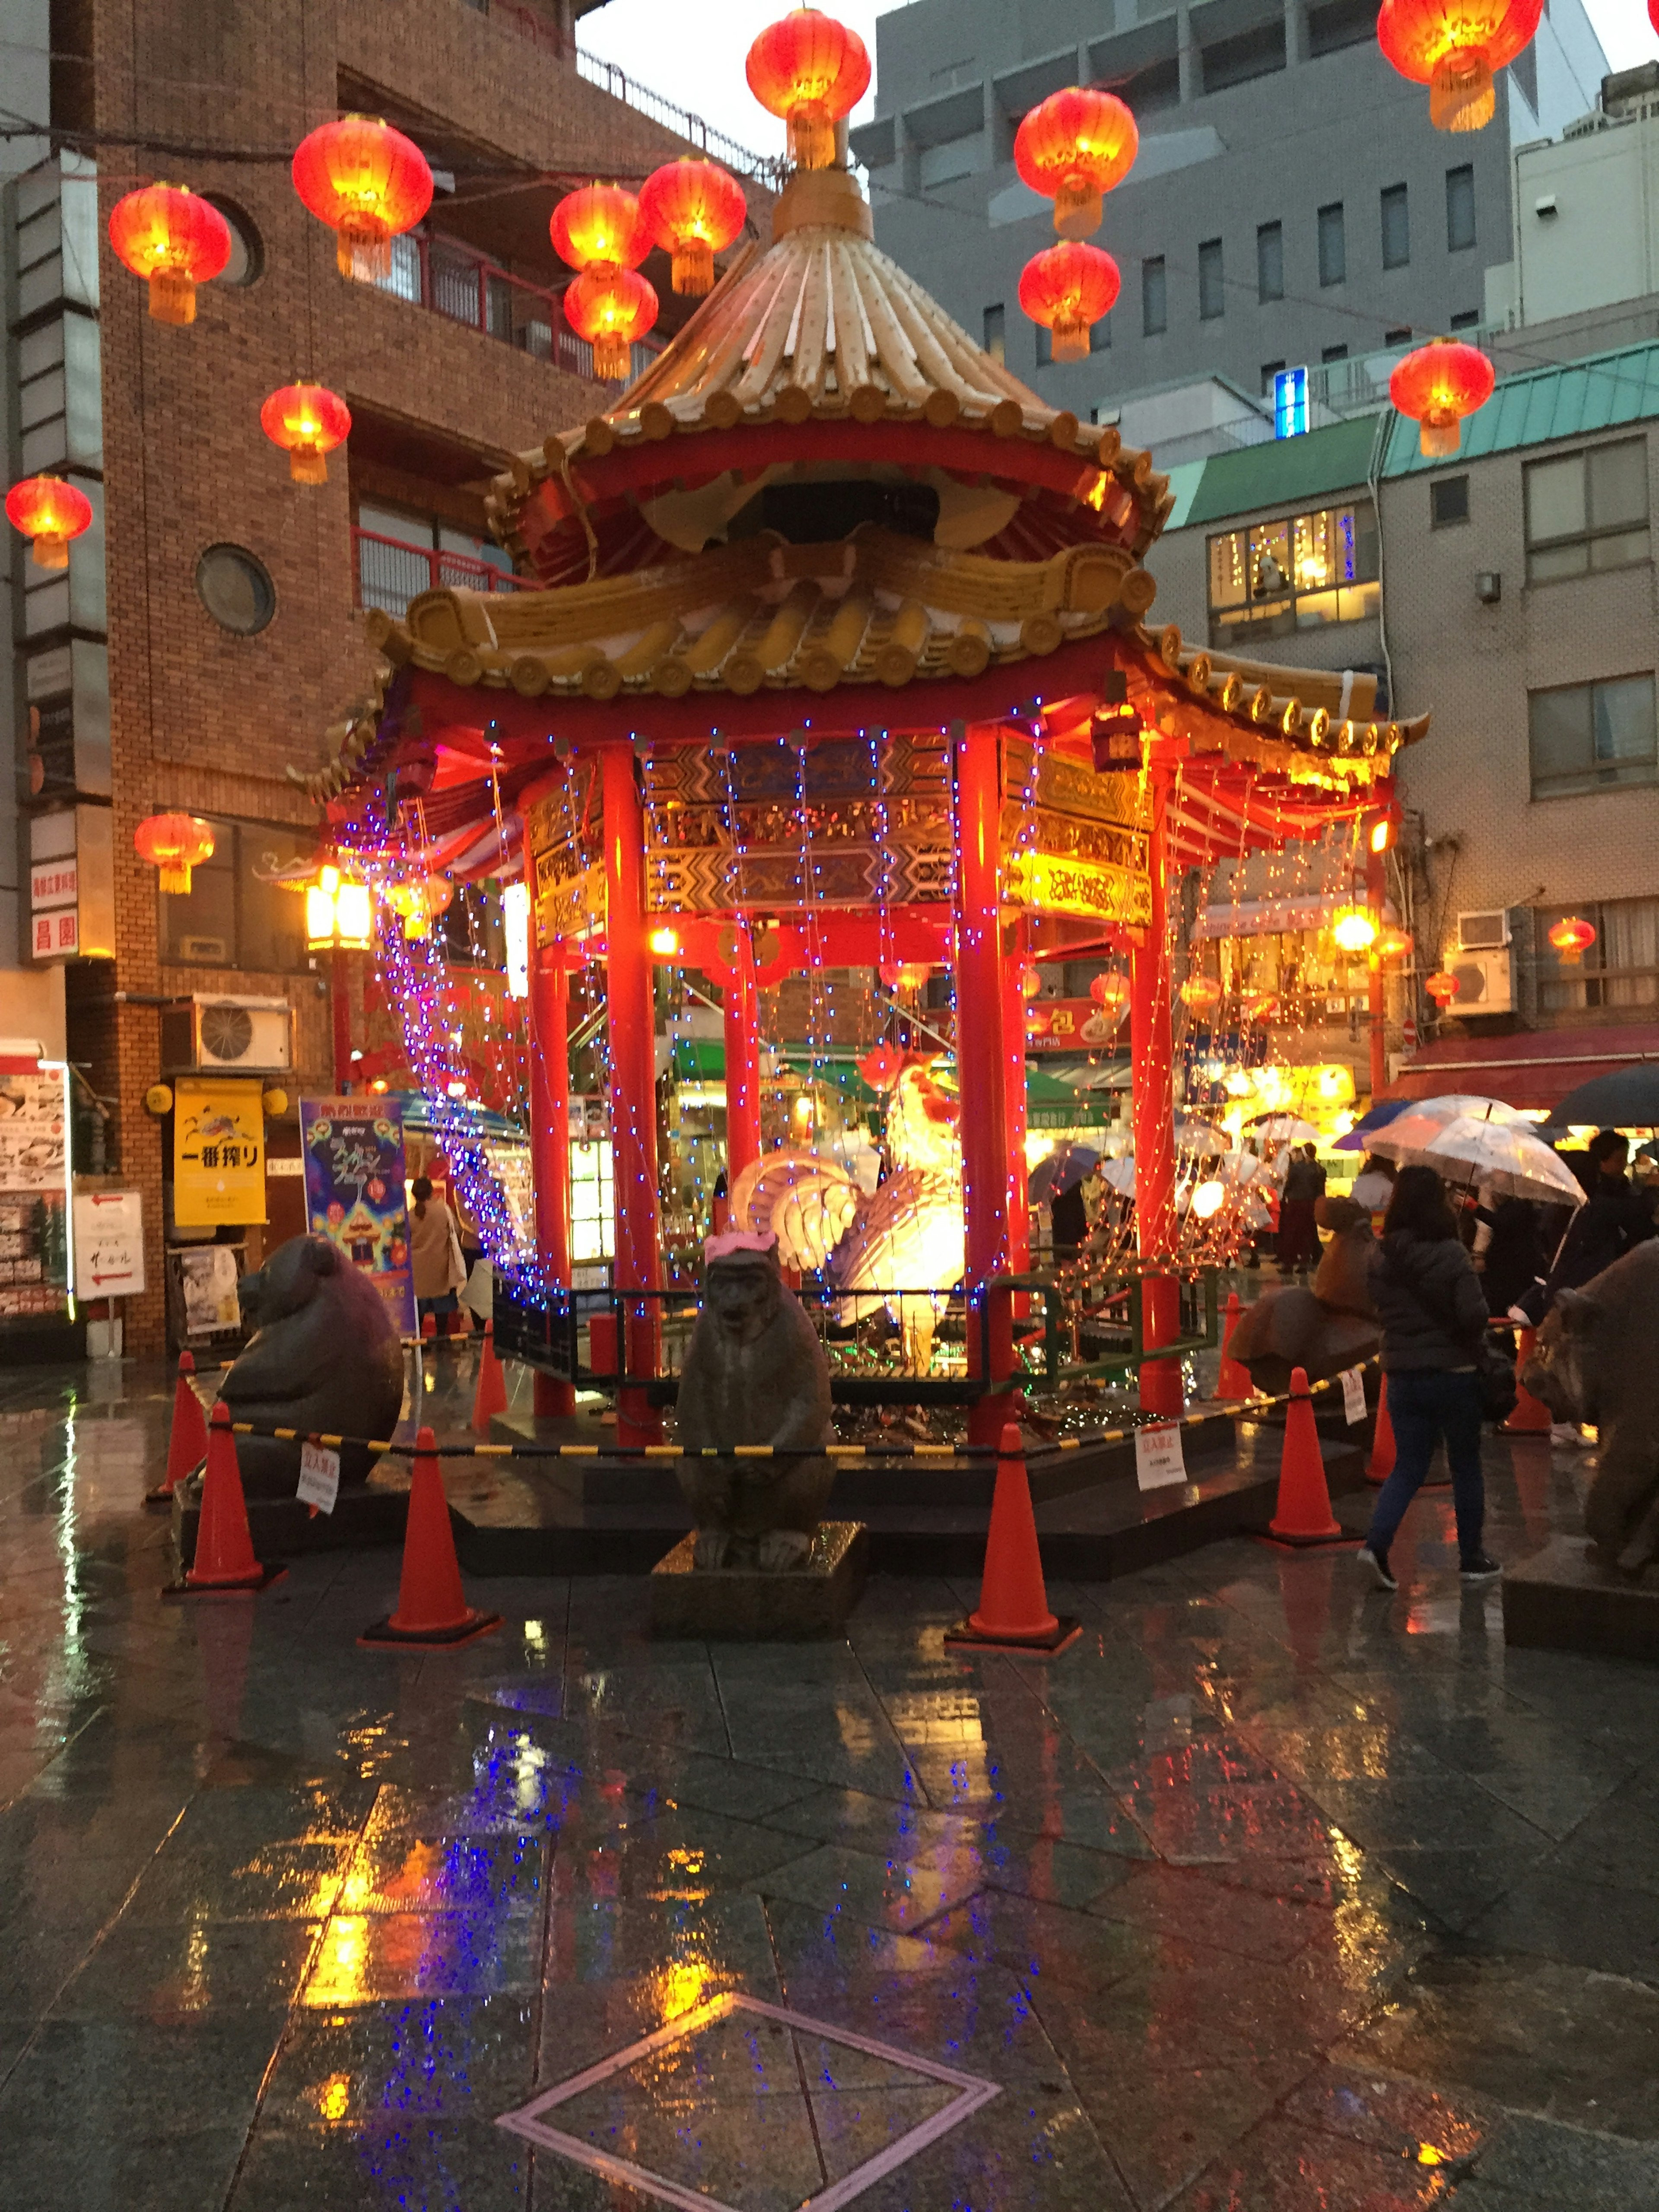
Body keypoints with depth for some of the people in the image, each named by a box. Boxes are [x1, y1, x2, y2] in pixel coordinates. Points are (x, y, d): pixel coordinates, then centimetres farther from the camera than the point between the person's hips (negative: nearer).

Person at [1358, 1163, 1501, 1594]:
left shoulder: (1380, 1258, -3)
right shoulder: (1451, 1255, -16)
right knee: (1466, 1468, 14)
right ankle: (1471, 1558, 24)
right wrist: (1469, 1339, 2)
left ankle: (1376, 1543, -7)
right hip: (1453, 1375, -4)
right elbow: (1475, 1315, -18)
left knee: (1408, 1466, 12)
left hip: (1402, 1377, 4)